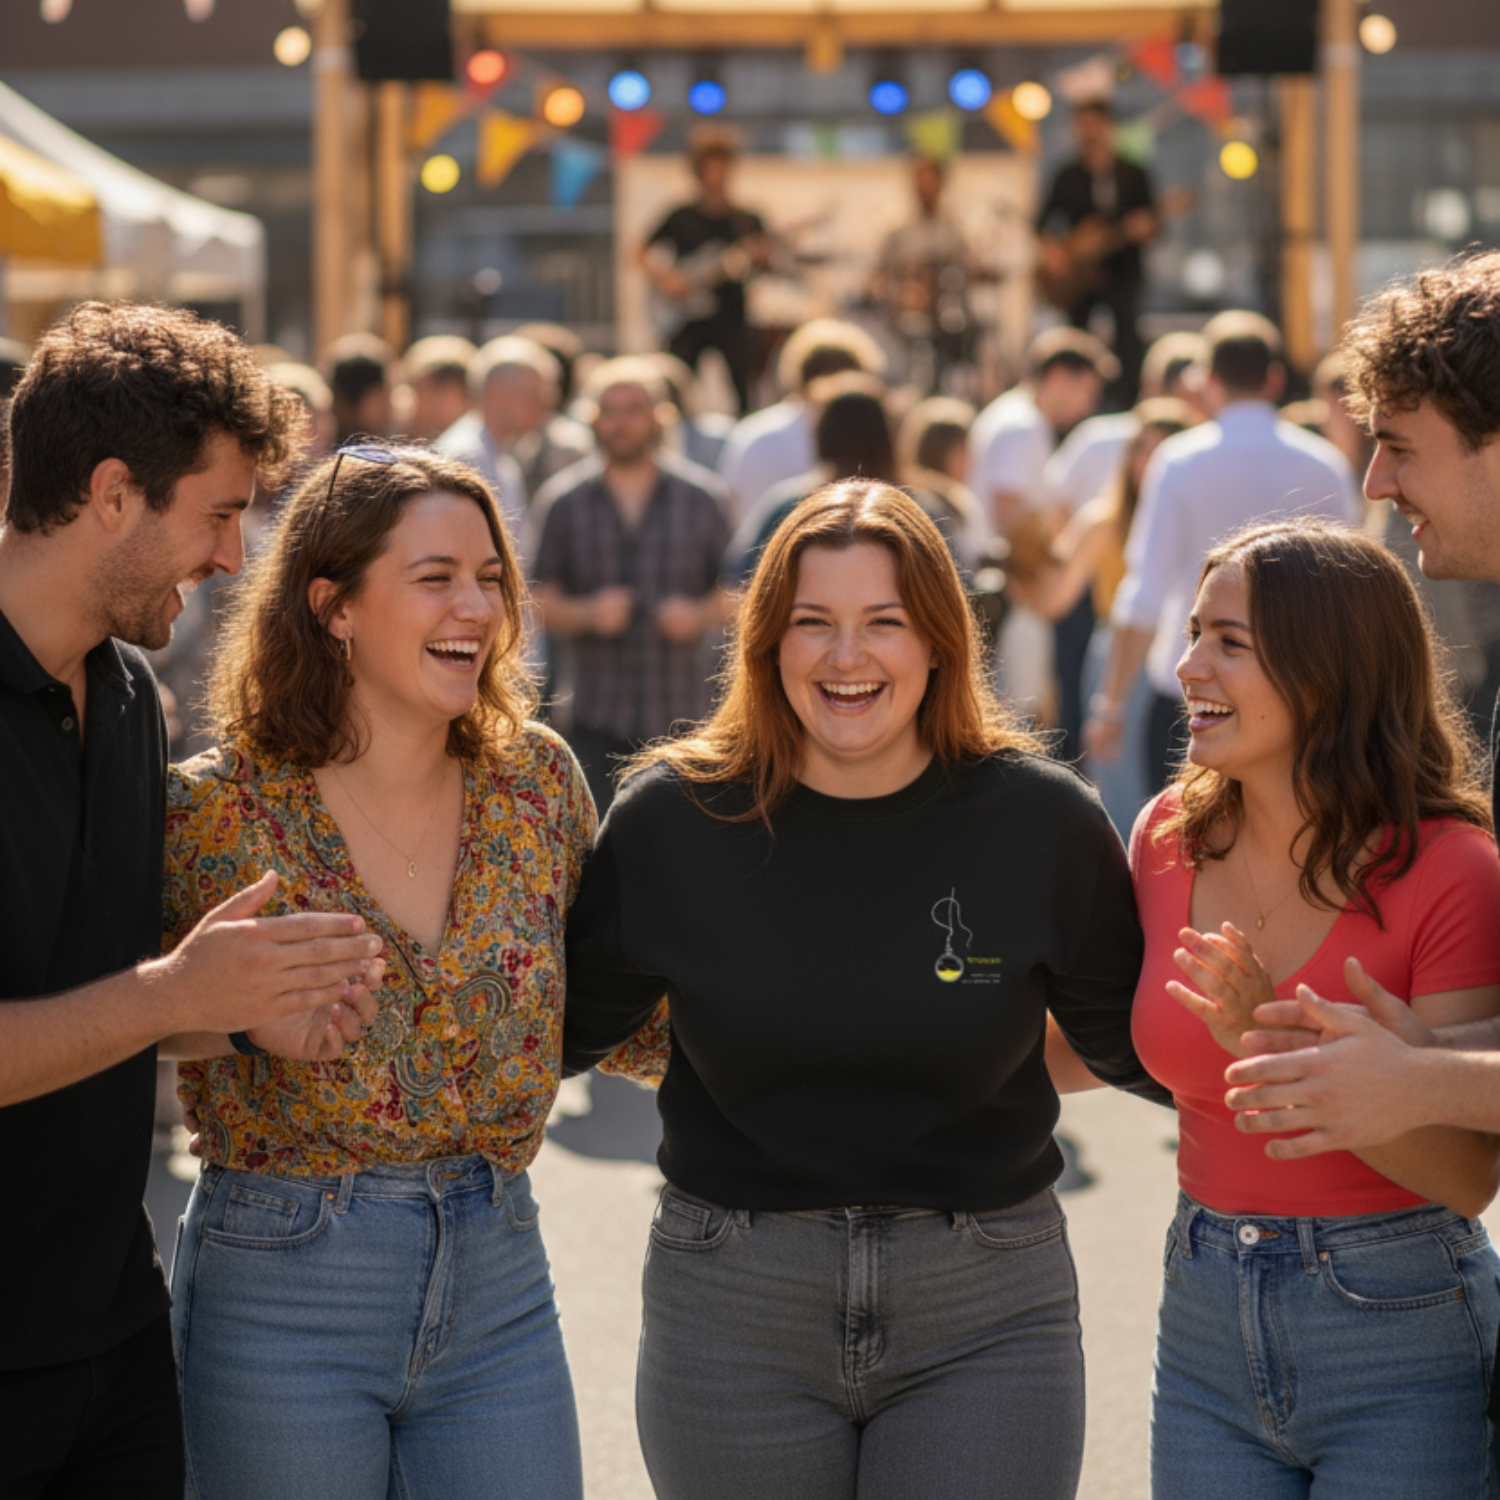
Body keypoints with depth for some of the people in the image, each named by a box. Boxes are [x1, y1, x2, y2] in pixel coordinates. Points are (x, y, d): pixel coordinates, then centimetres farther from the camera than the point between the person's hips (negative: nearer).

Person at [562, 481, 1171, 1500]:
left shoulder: (1042, 822, -4)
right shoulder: (674, 819, -3)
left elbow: (1136, 1046, 7)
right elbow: (565, 1029, 8)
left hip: (984, 1317, -1)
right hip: (732, 1318, 1)